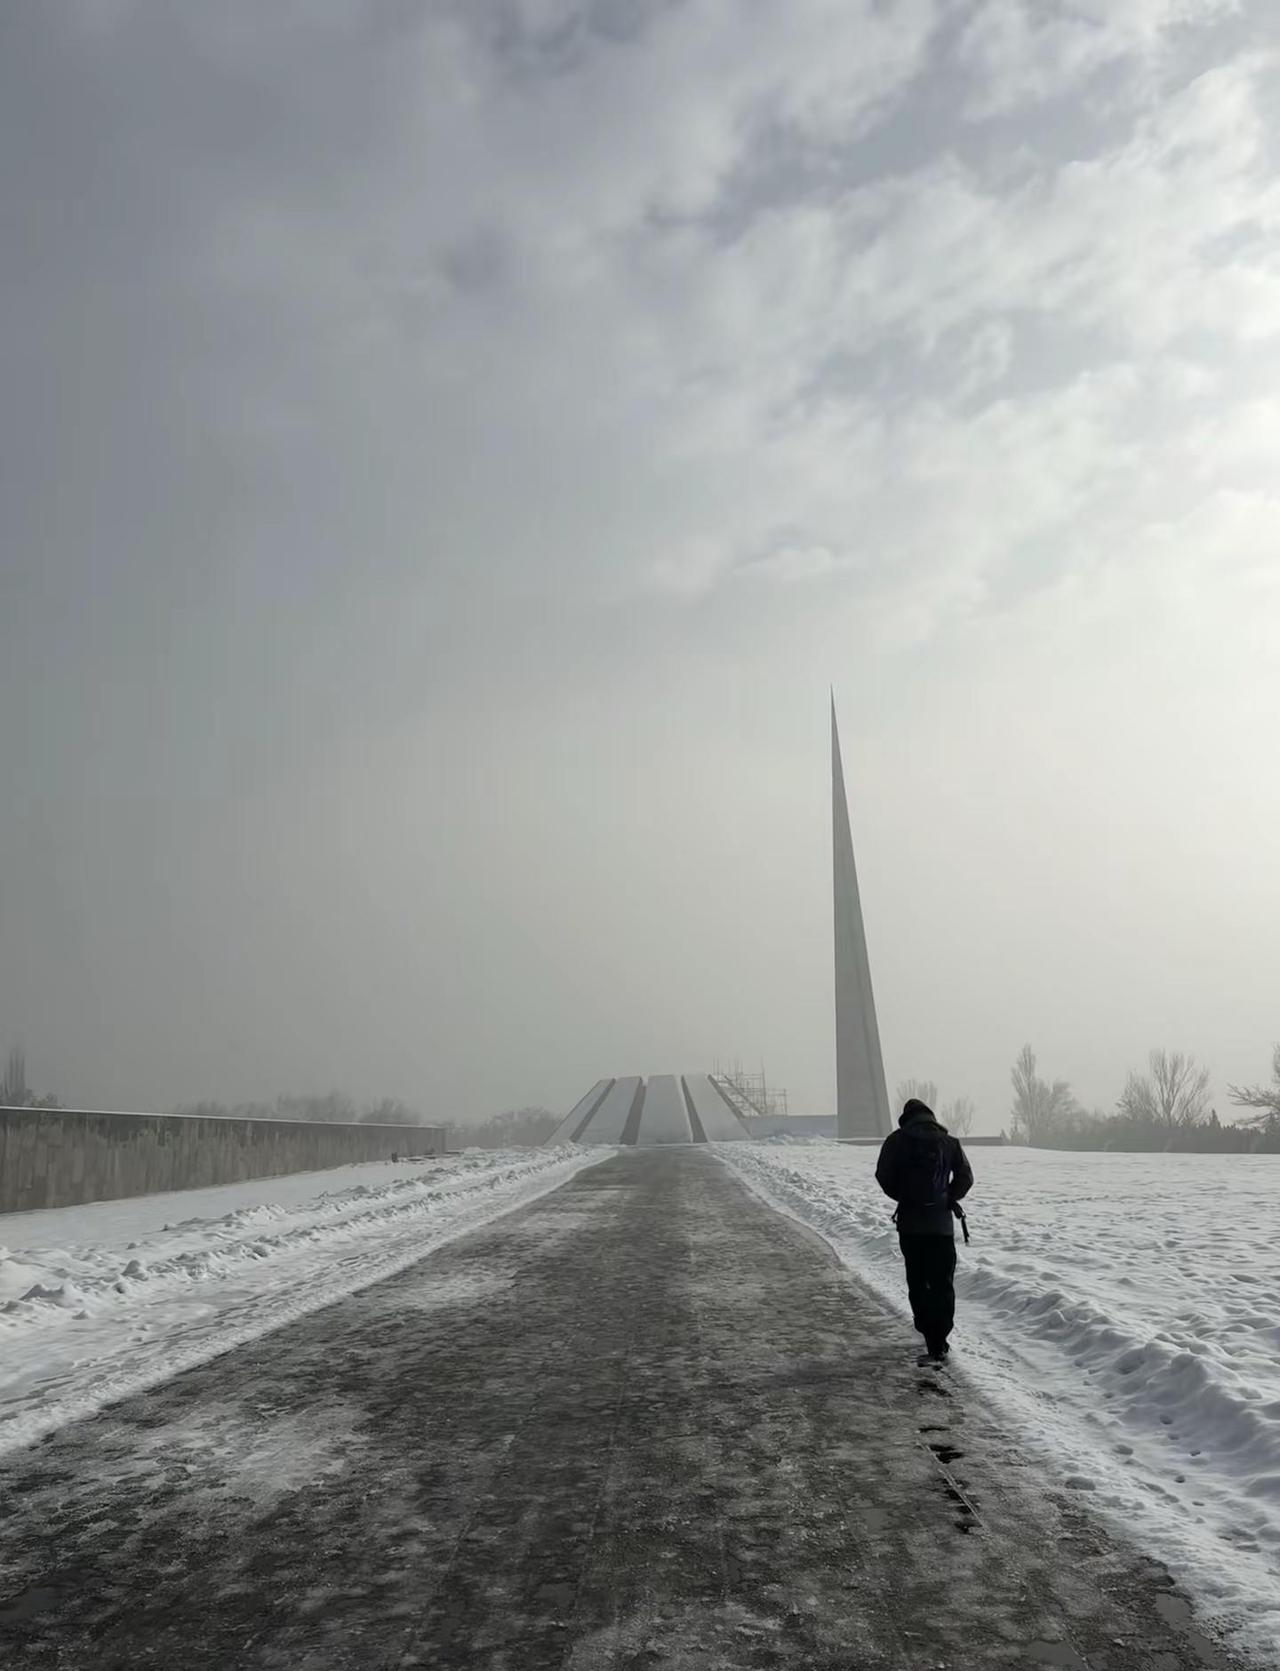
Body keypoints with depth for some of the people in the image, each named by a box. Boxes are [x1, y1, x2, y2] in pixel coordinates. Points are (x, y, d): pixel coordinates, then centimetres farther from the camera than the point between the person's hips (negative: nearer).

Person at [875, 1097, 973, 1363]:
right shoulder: (949, 1141, 3)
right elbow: (965, 1177, 0)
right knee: (943, 1284, 7)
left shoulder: (897, 1140, -1)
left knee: (917, 1283, 13)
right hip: (942, 1223, 1)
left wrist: (903, 1198, 9)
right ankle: (939, 1342, 1)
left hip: (910, 1223, 0)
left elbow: (883, 1176, -6)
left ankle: (930, 1335, 13)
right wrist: (948, 1199, 12)